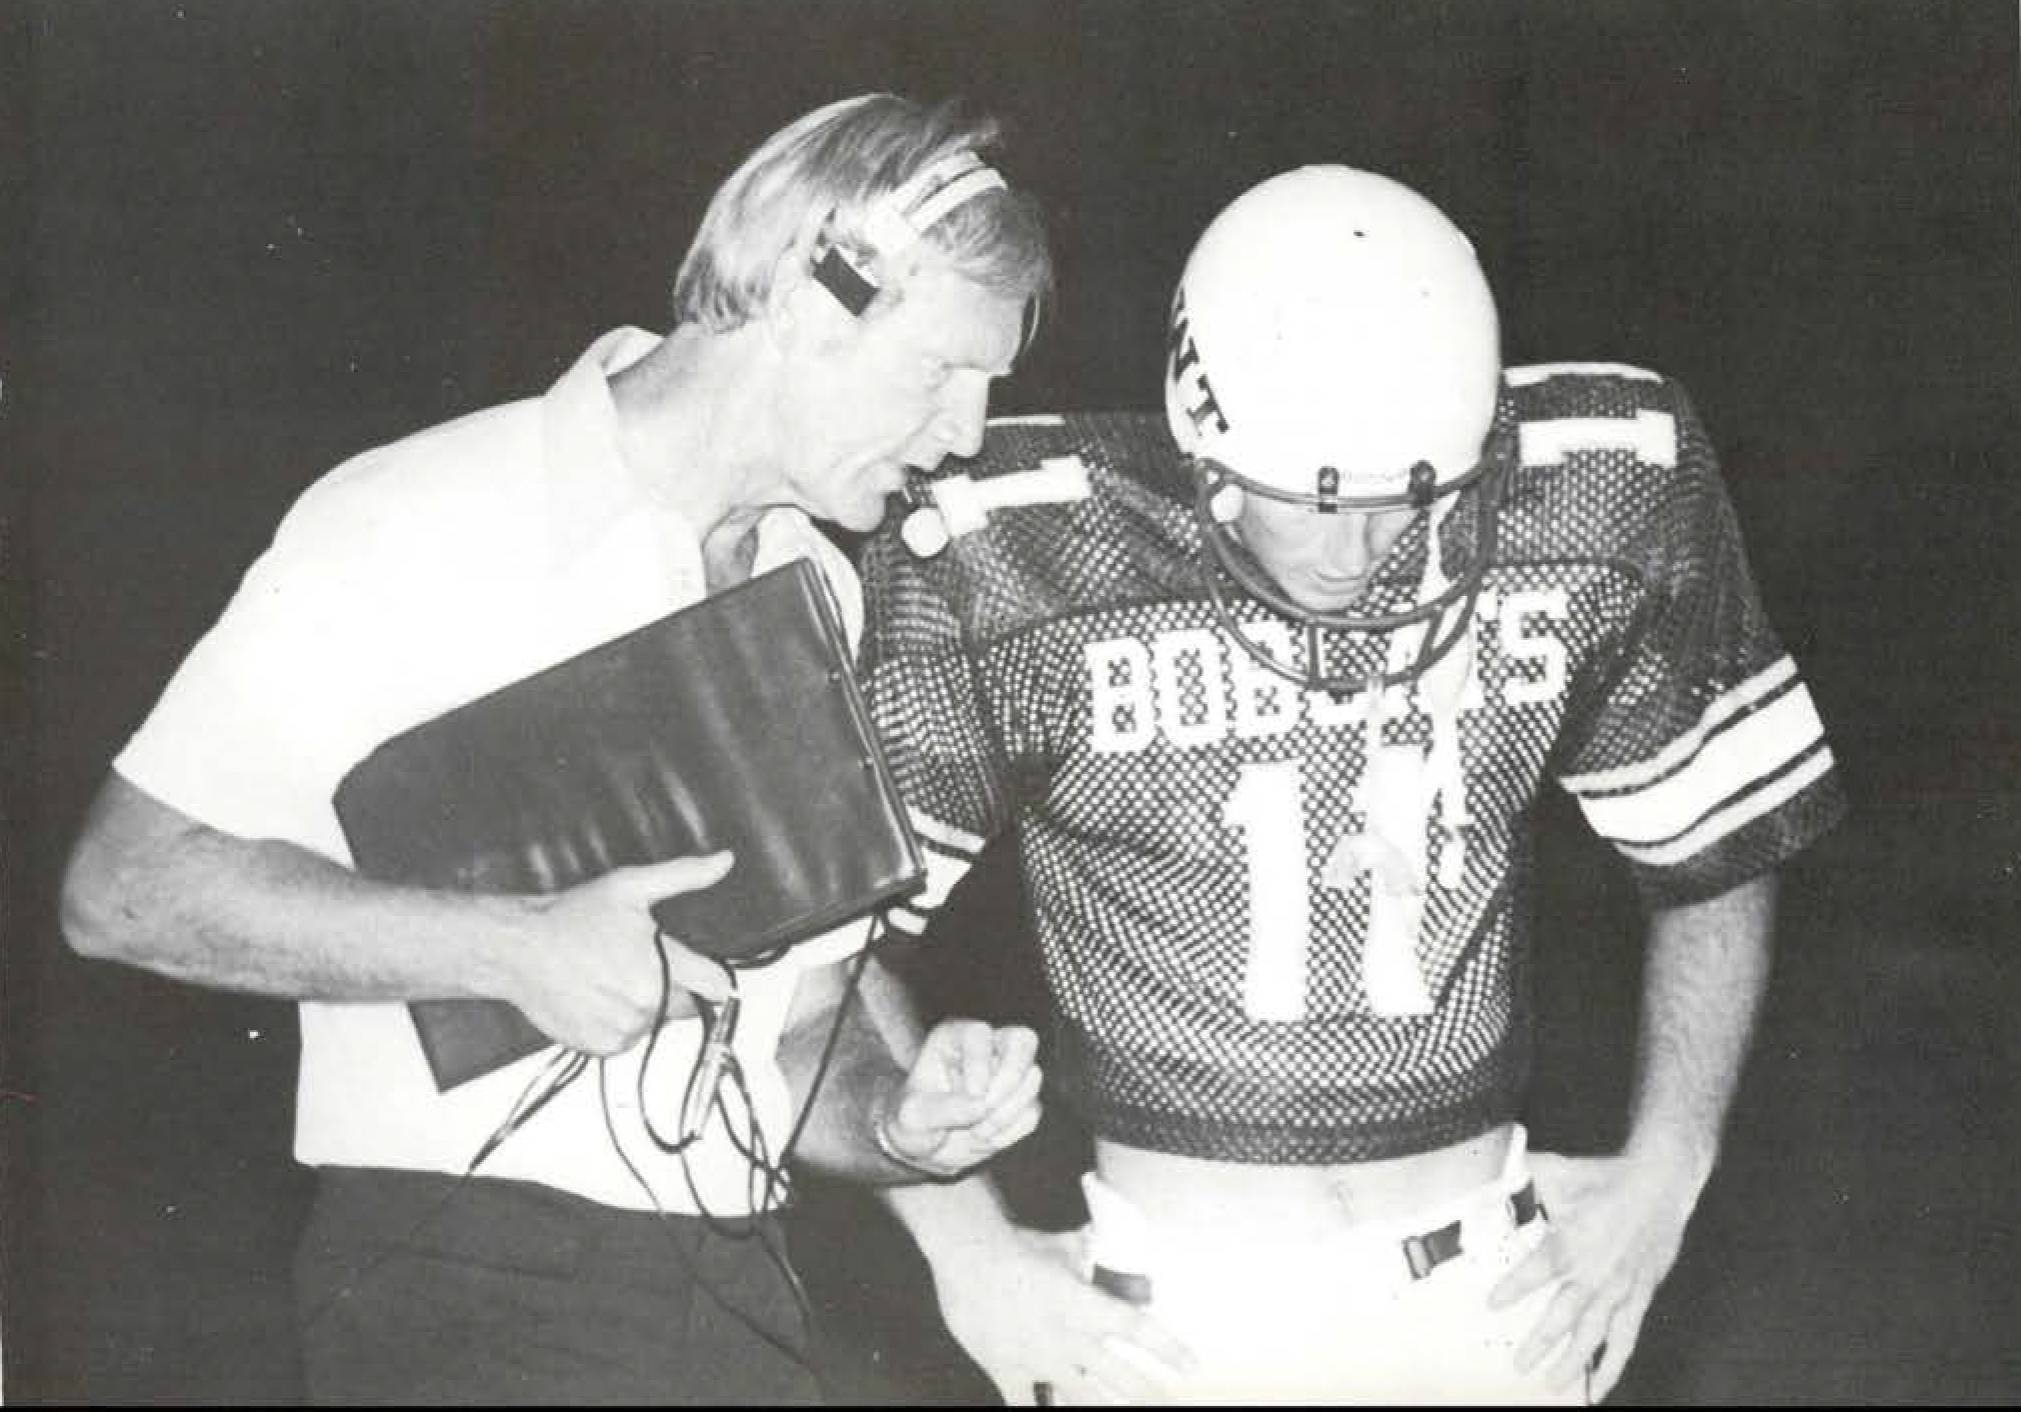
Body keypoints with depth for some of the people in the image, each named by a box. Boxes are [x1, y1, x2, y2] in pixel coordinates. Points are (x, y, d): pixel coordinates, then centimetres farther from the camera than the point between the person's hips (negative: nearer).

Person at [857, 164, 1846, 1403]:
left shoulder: (1611, 487, -10)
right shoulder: (1008, 559, -17)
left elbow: (1716, 853, 5)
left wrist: (1663, 1181, -2)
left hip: (1493, 1291, 2)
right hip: (1174, 1302, -1)